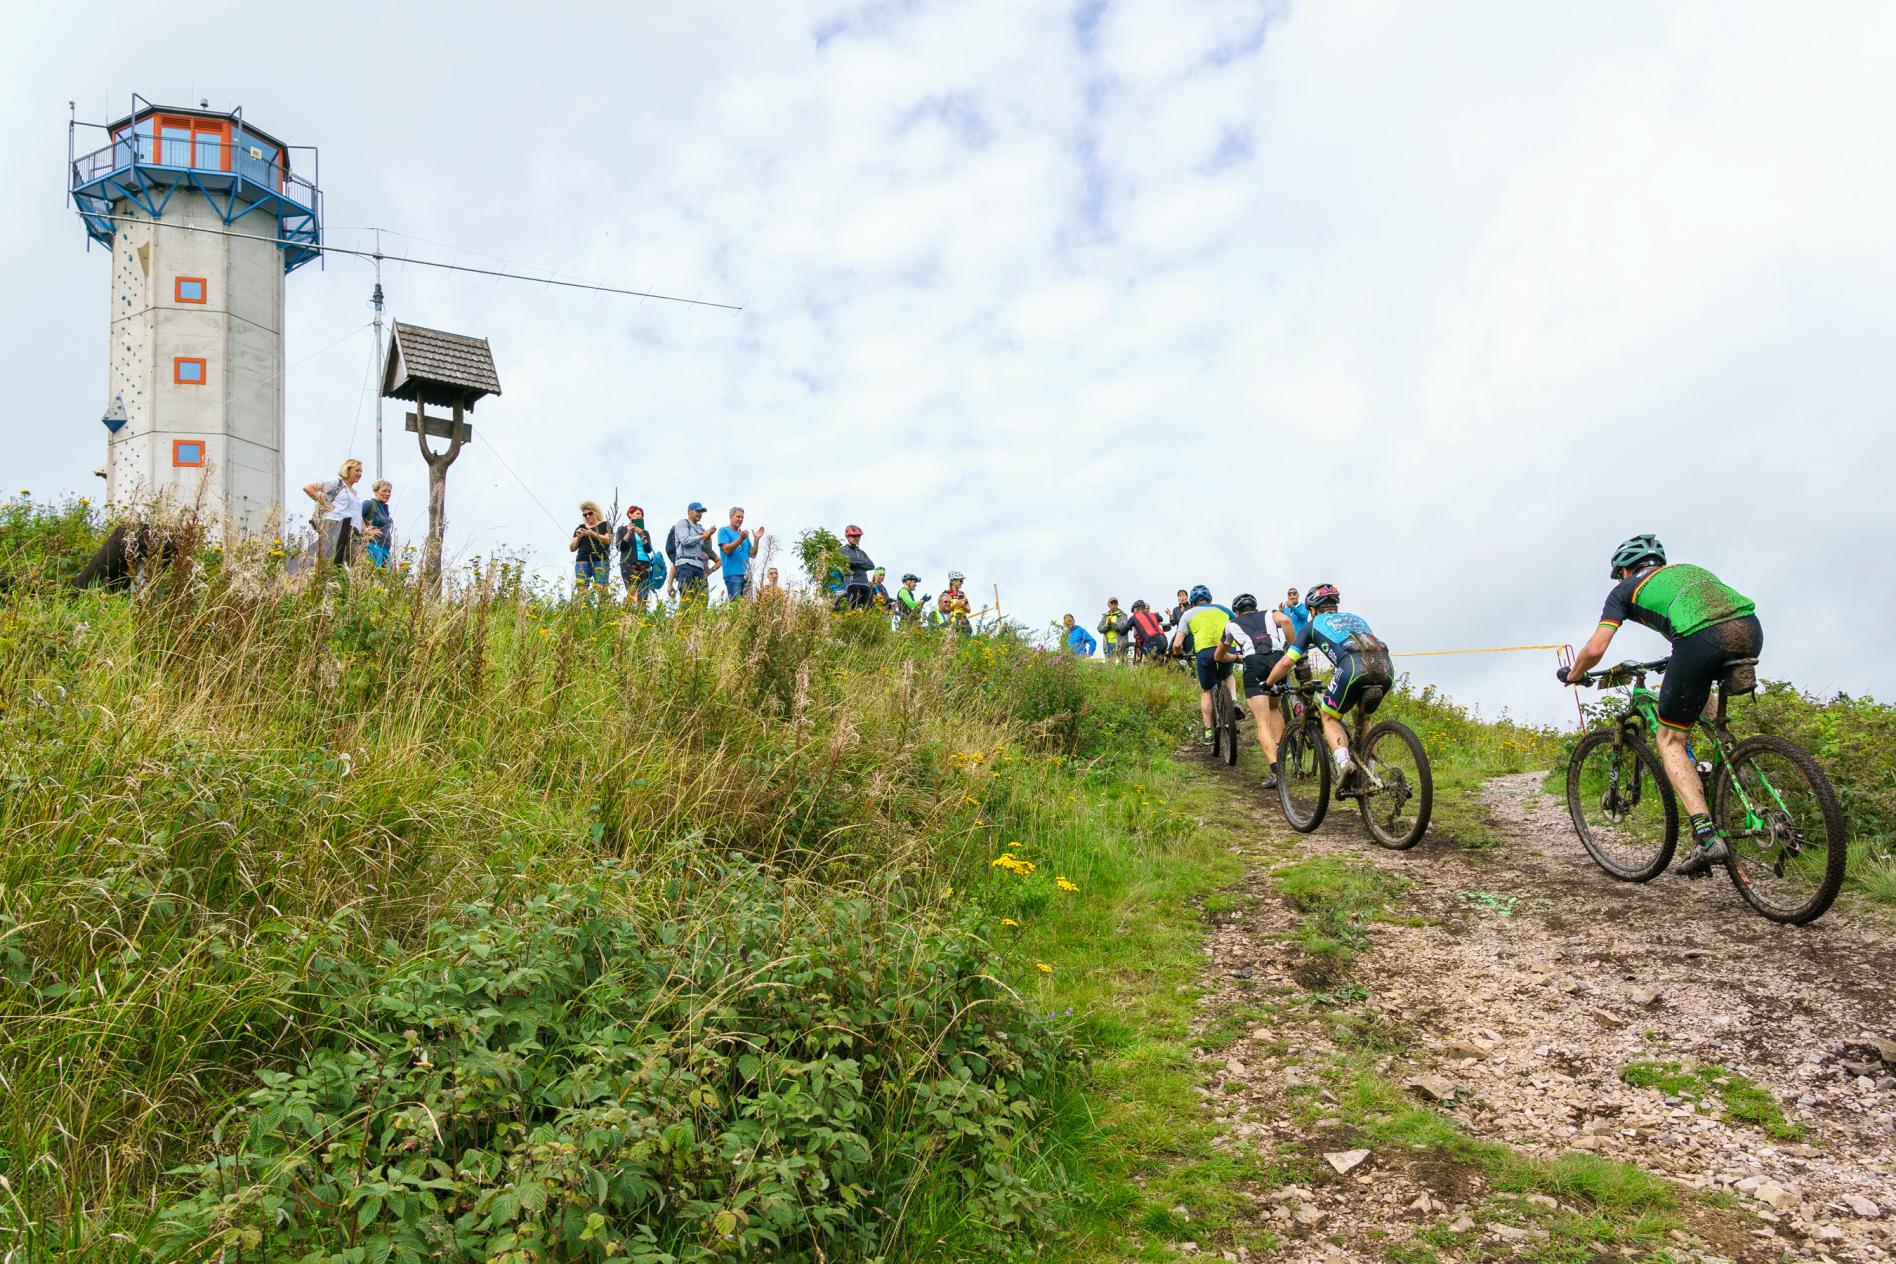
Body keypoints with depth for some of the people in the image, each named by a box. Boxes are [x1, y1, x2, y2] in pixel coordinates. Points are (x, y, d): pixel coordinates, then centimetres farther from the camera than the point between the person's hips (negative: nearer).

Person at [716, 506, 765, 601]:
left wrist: (756, 539, 2)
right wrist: (740, 539, -20)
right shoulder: (724, 531, 5)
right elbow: (726, 549, -10)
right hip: (733, 573, -6)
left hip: (746, 574, 6)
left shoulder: (744, 534, 22)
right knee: (735, 603, -14)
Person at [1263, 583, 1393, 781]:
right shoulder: (1356, 618, 39)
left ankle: (1343, 763, -11)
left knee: (1330, 719, 16)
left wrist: (1267, 684, 38)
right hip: (1386, 669, 5)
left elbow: (1286, 662, 21)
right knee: (1363, 717, 29)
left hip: (1354, 668, -4)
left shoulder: (1314, 624, 26)